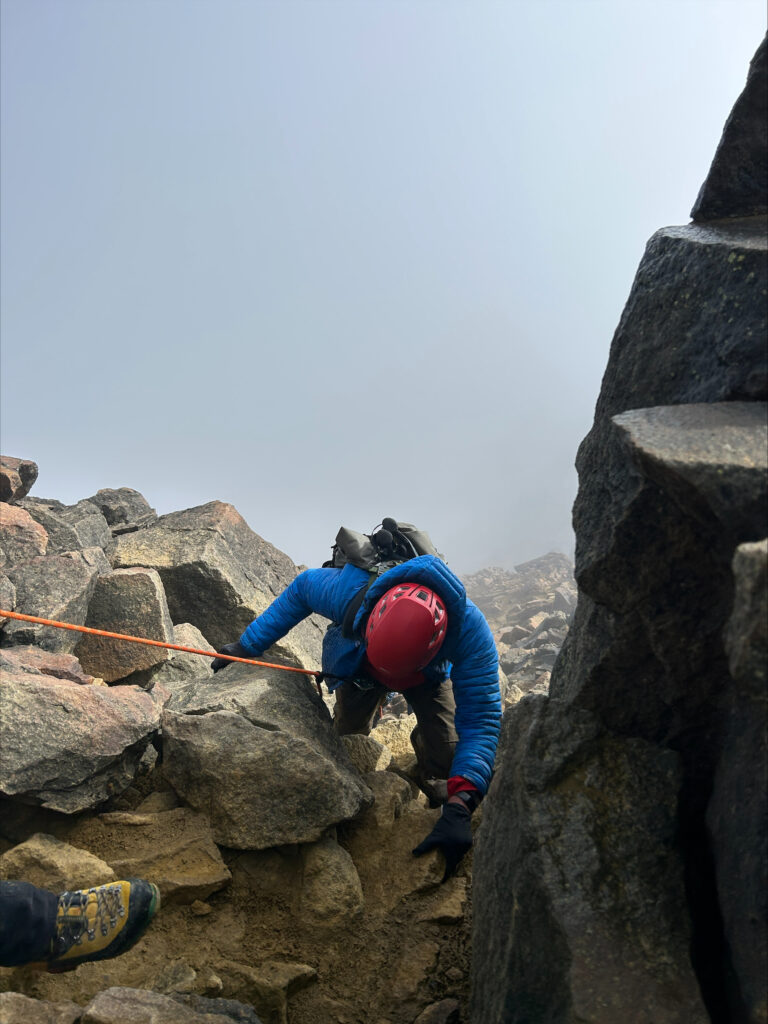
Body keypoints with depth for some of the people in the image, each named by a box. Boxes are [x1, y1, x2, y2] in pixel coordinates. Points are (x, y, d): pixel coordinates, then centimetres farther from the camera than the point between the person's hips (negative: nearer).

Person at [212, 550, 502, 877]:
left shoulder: (470, 629, -46)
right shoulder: (348, 591, -44)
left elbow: (481, 719, -43)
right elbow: (302, 587, -20)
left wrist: (459, 808, -55)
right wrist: (248, 645, -16)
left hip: (429, 674, 0)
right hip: (355, 664, 1)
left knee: (446, 757, -13)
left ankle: (431, 780, 24)